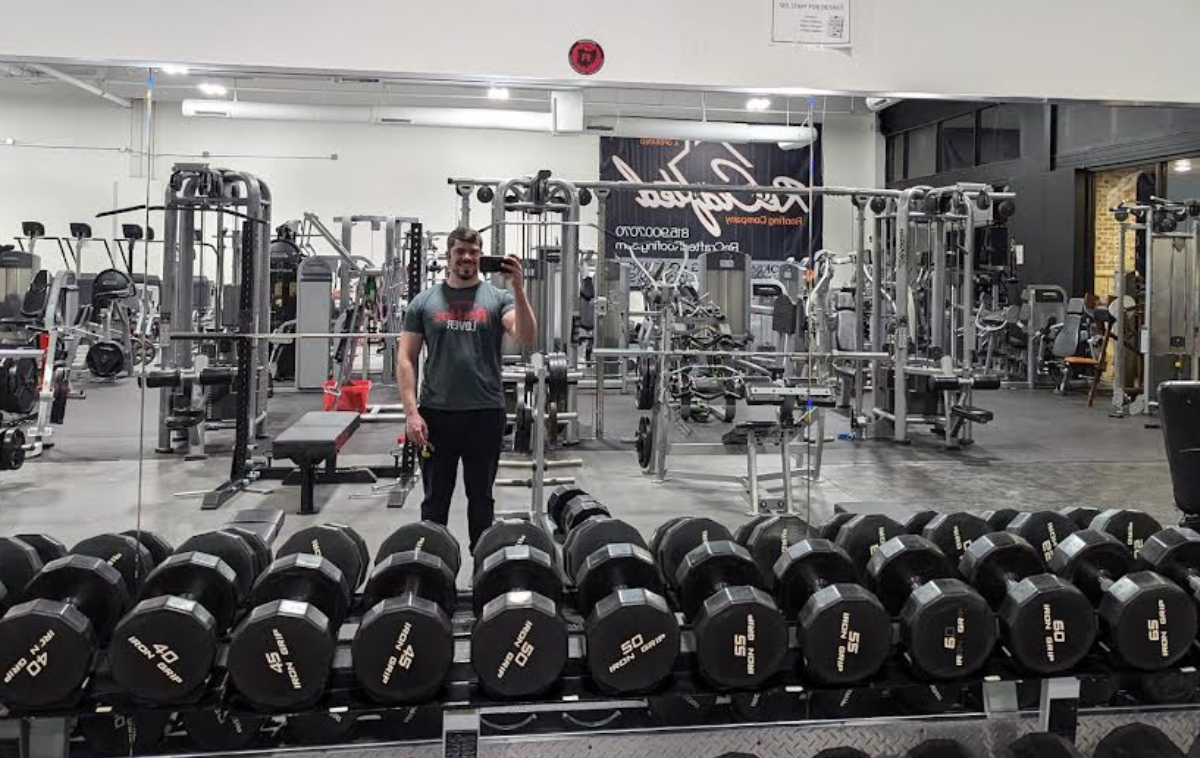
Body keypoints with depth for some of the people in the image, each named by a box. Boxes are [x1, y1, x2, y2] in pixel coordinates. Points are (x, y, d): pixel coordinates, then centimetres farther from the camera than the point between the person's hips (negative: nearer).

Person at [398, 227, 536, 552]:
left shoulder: (498, 298, 1)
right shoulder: (424, 302, 3)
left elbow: (526, 337, -16)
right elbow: (406, 359, 0)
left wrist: (518, 288, -26)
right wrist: (411, 412, -9)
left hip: (486, 414, 0)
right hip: (436, 414, 0)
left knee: (481, 497, 12)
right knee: (435, 498, 10)